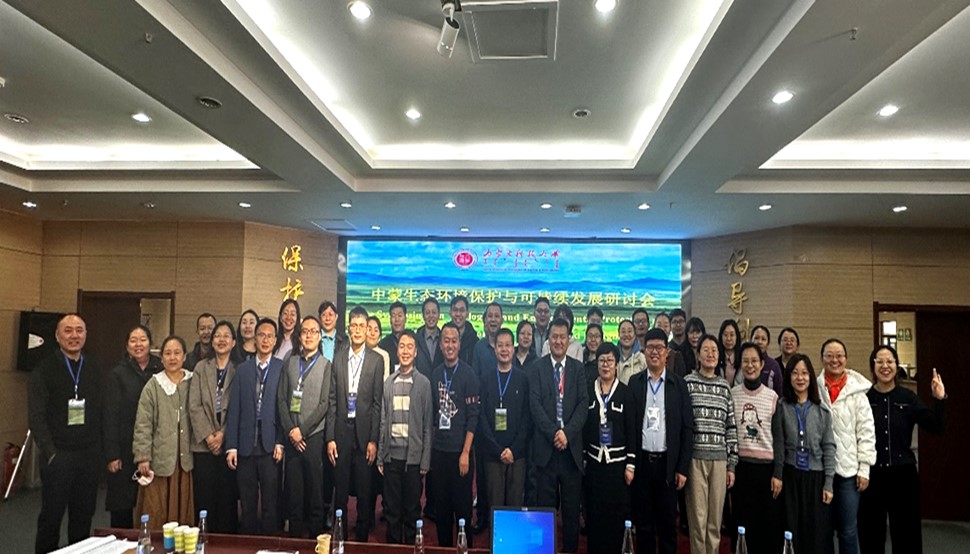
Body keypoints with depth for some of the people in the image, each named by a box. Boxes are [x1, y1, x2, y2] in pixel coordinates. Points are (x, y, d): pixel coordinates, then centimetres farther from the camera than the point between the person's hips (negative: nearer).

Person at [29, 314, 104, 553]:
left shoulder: (93, 369, 9)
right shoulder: (44, 369, -3)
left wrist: (98, 448, 4)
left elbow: (99, 412, 9)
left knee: (83, 515, 9)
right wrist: (50, 452, -14)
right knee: (51, 515, 6)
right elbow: (36, 416, -7)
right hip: (58, 455, -3)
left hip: (89, 455, 3)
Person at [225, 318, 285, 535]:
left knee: (270, 503, 5)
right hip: (246, 445, 2)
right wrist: (231, 446, 0)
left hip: (270, 446, -2)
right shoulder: (242, 369, 8)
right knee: (247, 504, 10)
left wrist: (280, 442, -8)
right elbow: (234, 409, 5)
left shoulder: (282, 368, 0)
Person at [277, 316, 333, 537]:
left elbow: (325, 404, -5)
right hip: (292, 437, 3)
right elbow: (281, 399, 8)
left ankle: (316, 534, 11)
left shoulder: (326, 365, 2)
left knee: (315, 490, 0)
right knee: (293, 491, 7)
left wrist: (302, 430, -10)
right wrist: (290, 430, -3)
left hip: (314, 436, -3)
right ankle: (294, 535, 18)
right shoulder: (289, 363, 13)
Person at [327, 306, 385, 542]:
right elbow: (332, 399, 4)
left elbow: (377, 403, -2)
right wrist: (330, 437, 0)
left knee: (365, 491, 7)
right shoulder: (338, 357, 3)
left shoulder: (376, 360, -3)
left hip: (364, 432, -1)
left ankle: (362, 537, 21)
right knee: (340, 489, 9)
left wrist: (374, 439, -5)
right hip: (341, 430, 2)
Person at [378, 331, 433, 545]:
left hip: (413, 456, -2)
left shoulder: (423, 383, -2)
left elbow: (428, 425, -2)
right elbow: (383, 421, 8)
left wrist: (425, 460, -5)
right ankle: (393, 546, 25)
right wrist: (380, 456, 5)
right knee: (392, 508, 10)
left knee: (412, 509, 8)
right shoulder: (388, 382, 6)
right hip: (391, 455, 2)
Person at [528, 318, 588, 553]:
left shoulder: (578, 368, 8)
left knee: (572, 504, 7)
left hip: (572, 445, 1)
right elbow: (535, 404, -5)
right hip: (545, 445, -1)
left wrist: (567, 432, -12)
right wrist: (553, 433, -14)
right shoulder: (536, 367, 3)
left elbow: (583, 403, 0)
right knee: (545, 504, 4)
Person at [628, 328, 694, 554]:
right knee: (643, 521, 10)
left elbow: (687, 428, 0)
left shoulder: (679, 384, 1)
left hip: (667, 462, -1)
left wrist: (683, 468, -3)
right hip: (641, 461, 1)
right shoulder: (634, 382, 3)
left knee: (668, 522, 8)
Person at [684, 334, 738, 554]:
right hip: (695, 456, -3)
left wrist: (732, 464, 8)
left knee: (716, 519, 9)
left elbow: (731, 427, 11)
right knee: (698, 517, 0)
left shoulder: (725, 387, 10)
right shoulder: (687, 383, -1)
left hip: (719, 458, 3)